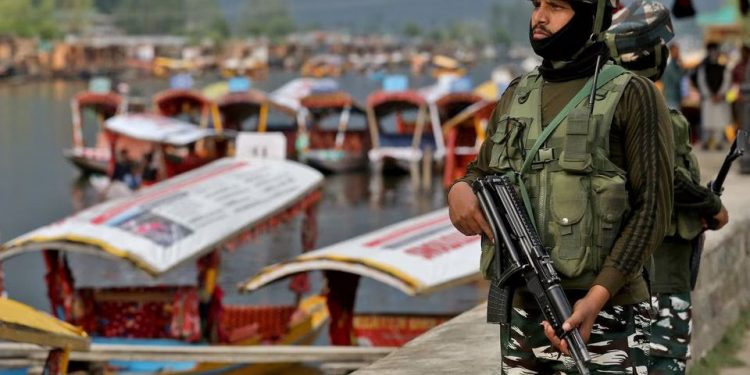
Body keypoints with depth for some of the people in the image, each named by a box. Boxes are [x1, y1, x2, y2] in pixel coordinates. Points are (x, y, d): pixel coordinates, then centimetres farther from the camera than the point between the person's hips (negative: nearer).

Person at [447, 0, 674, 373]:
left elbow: (652, 209, -9)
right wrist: (460, 190, -2)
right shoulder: (516, 95, 13)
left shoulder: (631, 95, -4)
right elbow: (482, 172, 23)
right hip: (521, 313, 6)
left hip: (603, 317, -5)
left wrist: (597, 296, -18)